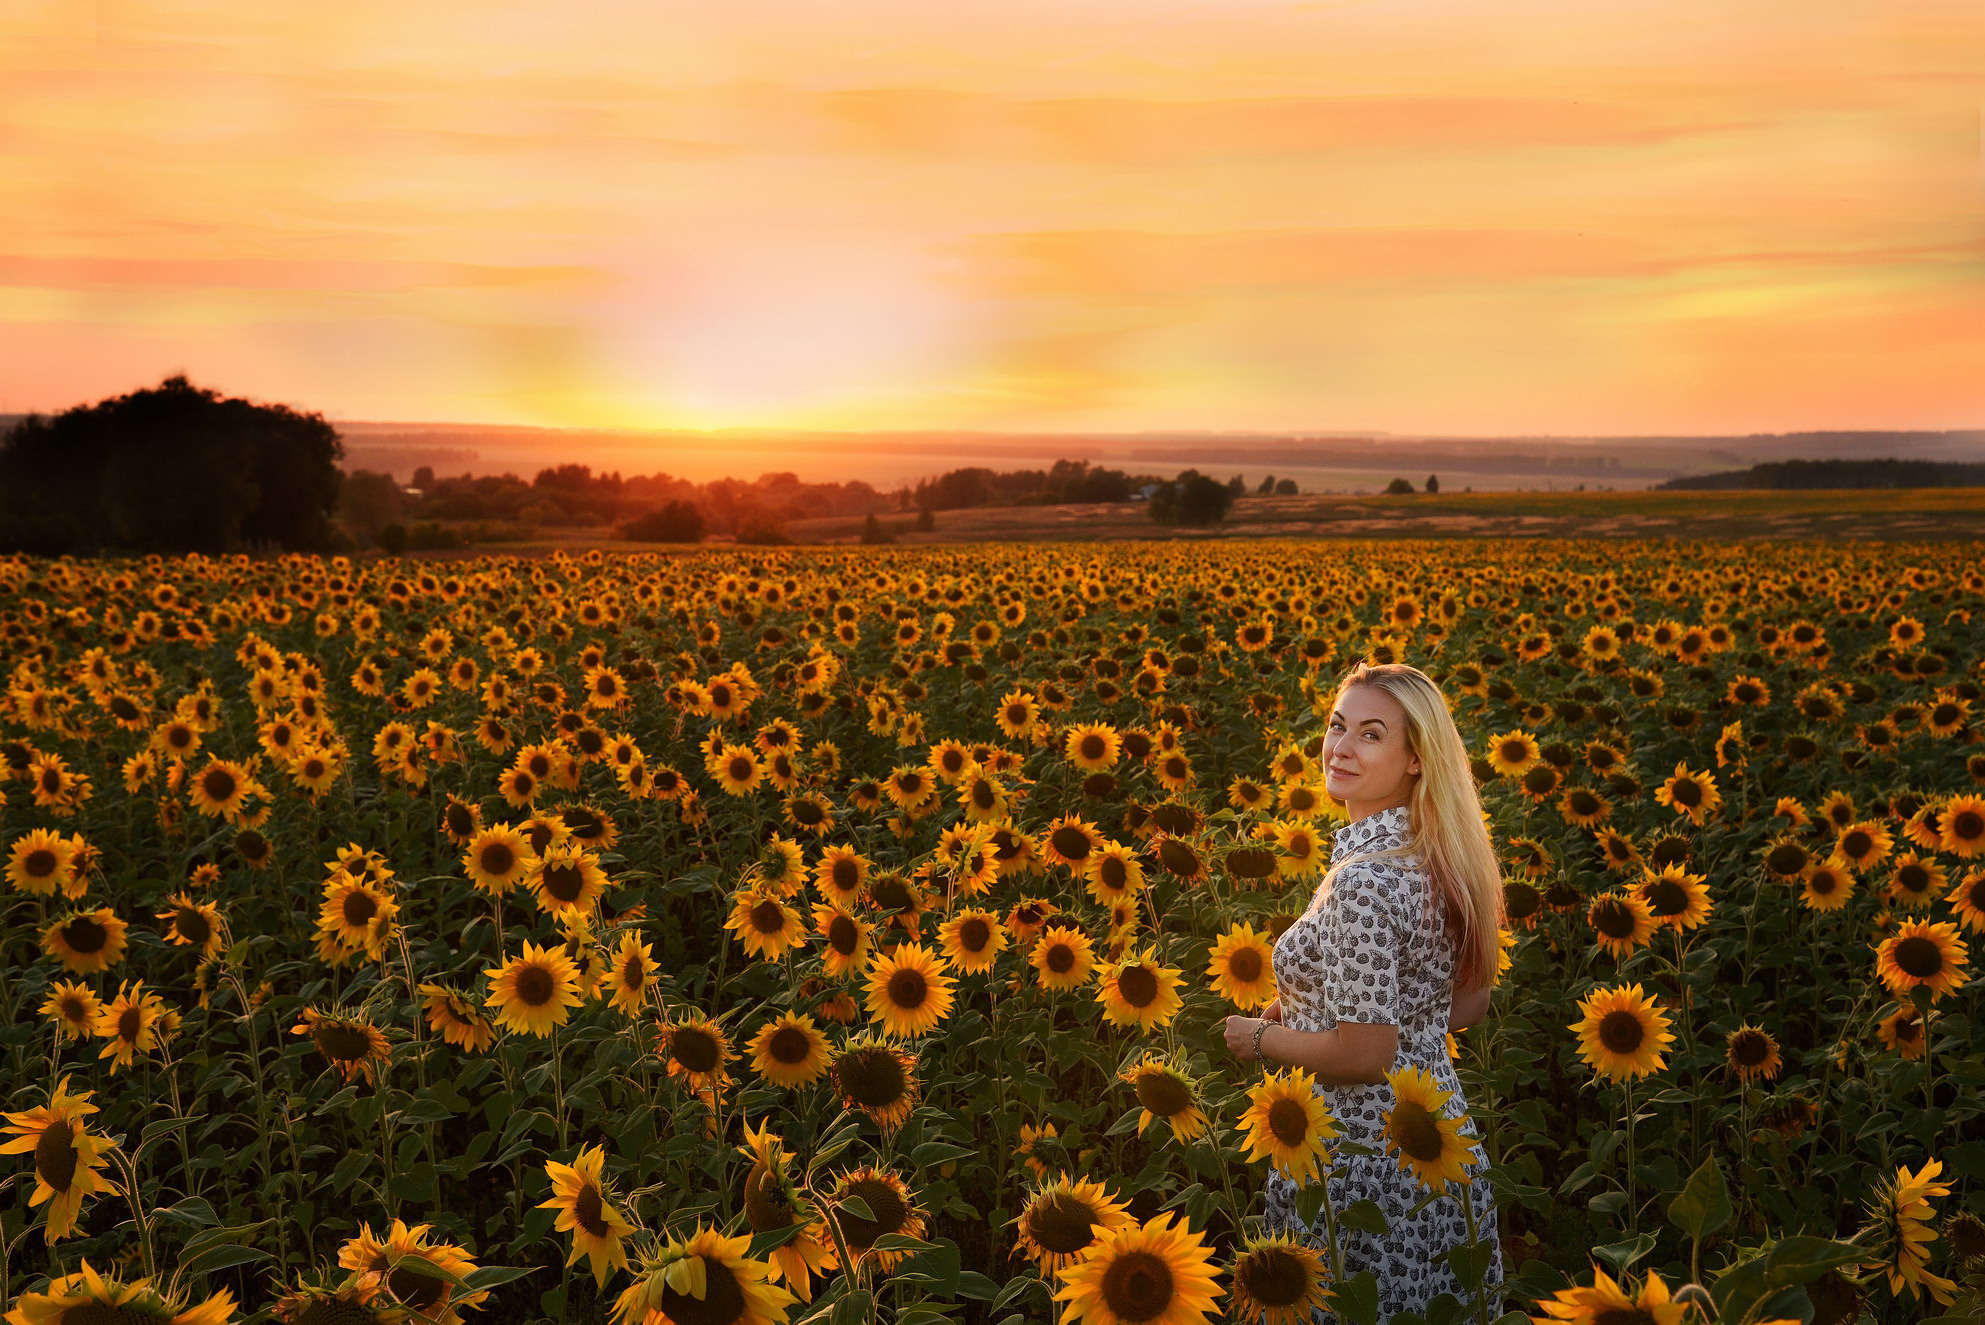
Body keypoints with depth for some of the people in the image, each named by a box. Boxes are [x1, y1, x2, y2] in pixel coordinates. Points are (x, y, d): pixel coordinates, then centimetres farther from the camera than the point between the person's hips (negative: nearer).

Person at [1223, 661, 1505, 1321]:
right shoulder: (1446, 857, 1)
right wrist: (1307, 1008, 12)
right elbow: (1469, 1005, 12)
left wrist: (1261, 1038, -9)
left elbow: (1365, 1055, -26)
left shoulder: (1365, 880, -26)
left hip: (1364, 1162, -8)